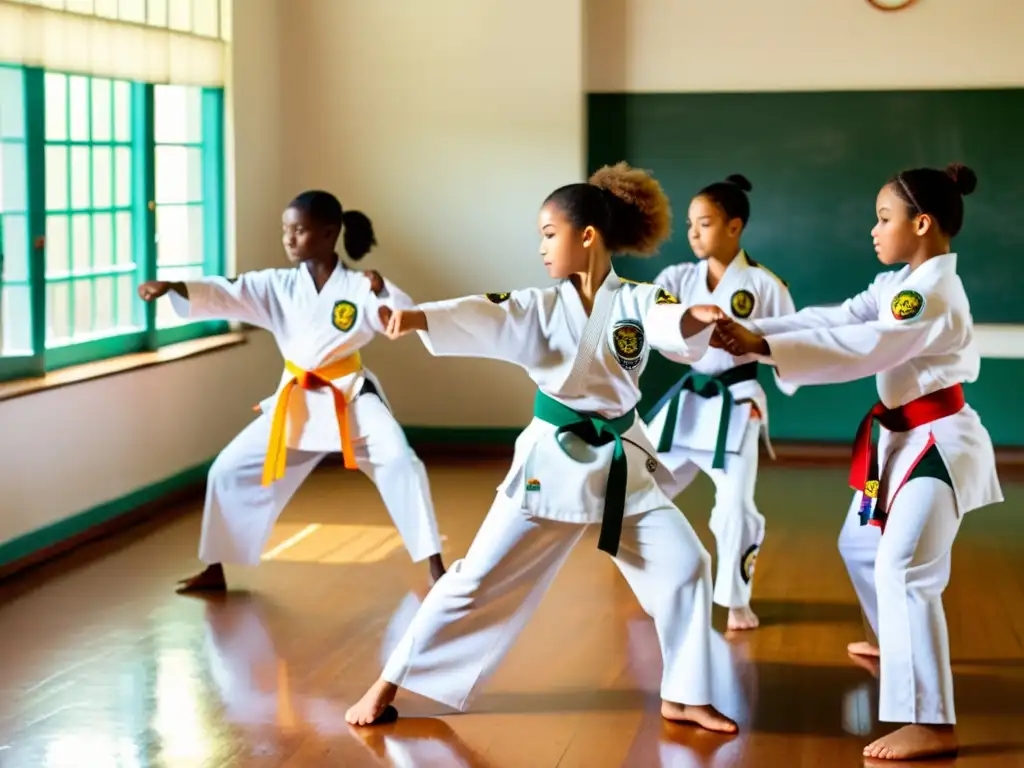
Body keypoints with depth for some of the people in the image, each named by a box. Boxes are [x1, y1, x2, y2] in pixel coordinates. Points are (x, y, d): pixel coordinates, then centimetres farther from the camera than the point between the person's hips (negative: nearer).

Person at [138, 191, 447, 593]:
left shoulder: (358, 286, -10)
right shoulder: (278, 285, -3)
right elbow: (223, 295, -14)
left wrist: (383, 291, -40)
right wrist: (173, 286, -30)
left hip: (351, 397, -4)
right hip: (295, 401, 4)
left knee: (400, 463, -23)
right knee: (230, 469, 4)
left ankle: (436, 567, -11)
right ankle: (215, 570, 21)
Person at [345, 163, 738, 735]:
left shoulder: (639, 302, -5)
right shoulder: (541, 307, -4)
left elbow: (674, 329, -24)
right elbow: (482, 319, -20)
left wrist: (697, 319, -50)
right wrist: (420, 317, -40)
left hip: (623, 461, 1)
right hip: (553, 459, -1)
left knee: (685, 564, -2)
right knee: (481, 577, 0)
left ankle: (684, 696, 17)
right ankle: (389, 685, 9)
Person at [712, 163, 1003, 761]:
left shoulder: (934, 292, -22)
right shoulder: (898, 285, 10)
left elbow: (860, 347, -30)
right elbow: (834, 320, 1)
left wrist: (763, 346, -33)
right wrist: (750, 331, -12)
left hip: (938, 442, -10)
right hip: (904, 438, 11)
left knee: (903, 569, -21)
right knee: (861, 546, 26)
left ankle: (932, 724, -22)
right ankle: (896, 640, 52)